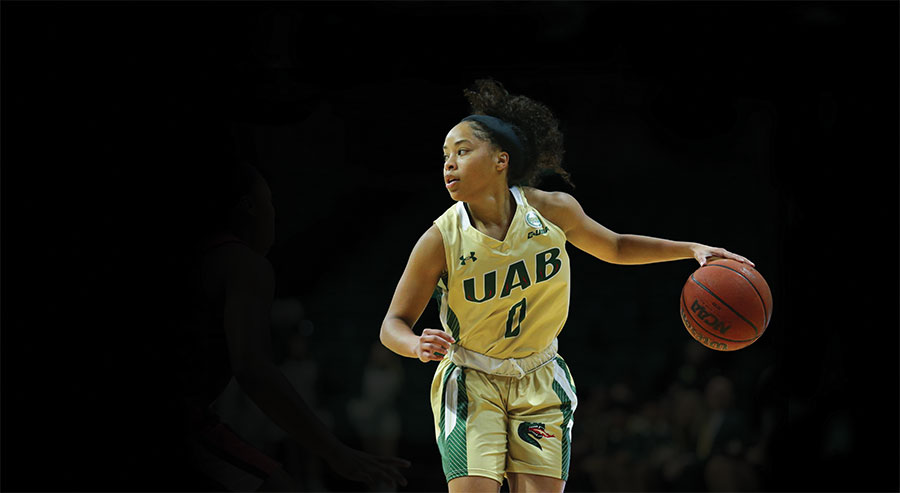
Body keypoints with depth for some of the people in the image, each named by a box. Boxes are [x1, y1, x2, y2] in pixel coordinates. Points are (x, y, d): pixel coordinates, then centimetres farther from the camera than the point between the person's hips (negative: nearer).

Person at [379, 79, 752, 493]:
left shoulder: (552, 211, -11)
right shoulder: (441, 240, -18)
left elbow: (615, 248, 10)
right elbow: (393, 323, -10)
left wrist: (692, 250, 1)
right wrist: (417, 346, -33)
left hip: (538, 384, 2)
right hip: (471, 385, -2)